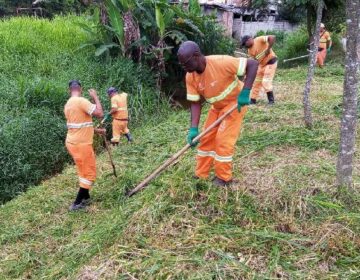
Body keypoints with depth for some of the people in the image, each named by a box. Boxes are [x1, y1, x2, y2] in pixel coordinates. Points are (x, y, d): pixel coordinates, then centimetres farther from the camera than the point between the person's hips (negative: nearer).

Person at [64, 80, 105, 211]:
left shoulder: (68, 105, 11)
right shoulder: (81, 101, -18)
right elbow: (100, 114, -23)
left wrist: (96, 130, 26)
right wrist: (95, 97, -11)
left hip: (73, 142, 9)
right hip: (81, 144, -9)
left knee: (84, 171, 22)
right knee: (90, 173, 3)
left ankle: (85, 198, 32)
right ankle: (77, 203, 7)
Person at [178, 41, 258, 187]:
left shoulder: (220, 62, -35)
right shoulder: (190, 77, -16)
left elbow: (253, 64, -31)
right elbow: (195, 103, -12)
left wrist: (245, 92, -37)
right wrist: (194, 128, -24)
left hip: (235, 102, -6)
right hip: (217, 107, 6)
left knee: (223, 140, -9)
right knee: (206, 139, 6)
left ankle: (224, 178, 9)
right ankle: (200, 176, 19)